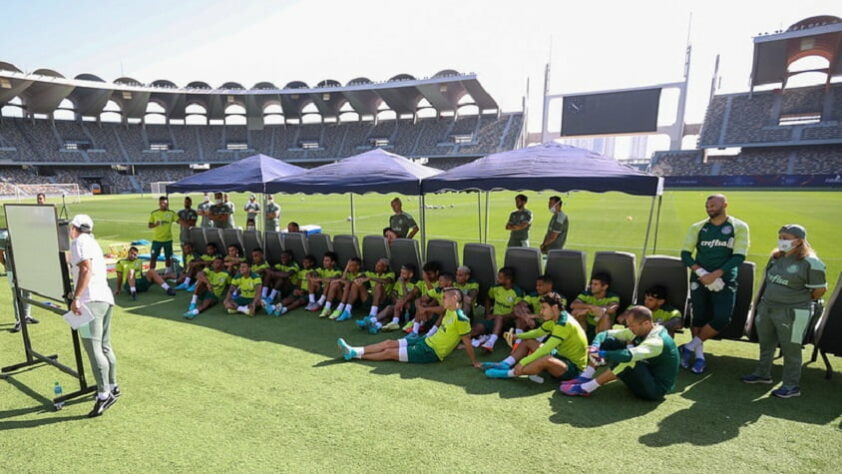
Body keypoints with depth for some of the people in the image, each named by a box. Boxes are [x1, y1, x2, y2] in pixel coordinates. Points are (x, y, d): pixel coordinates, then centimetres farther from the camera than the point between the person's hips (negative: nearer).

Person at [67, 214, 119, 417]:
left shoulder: (79, 242, -4)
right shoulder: (92, 243, 24)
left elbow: (86, 269, -17)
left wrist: (76, 298, -20)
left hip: (91, 300, -10)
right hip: (106, 298, 10)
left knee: (93, 348, -12)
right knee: (104, 346, 17)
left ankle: (104, 395, -13)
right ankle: (112, 387, 27)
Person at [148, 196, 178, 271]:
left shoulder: (171, 213, -1)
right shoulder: (154, 213, -1)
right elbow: (150, 225, 0)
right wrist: (156, 224, -21)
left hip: (168, 239, 1)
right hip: (156, 239, 0)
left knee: (168, 257, 9)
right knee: (153, 257, 0)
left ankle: (167, 273, 22)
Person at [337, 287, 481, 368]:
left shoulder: (460, 318, -21)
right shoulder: (449, 311, 6)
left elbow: (467, 342, -17)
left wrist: (475, 362, -15)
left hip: (431, 352, -8)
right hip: (426, 340, 8)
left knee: (389, 352, -7)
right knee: (389, 343, 1)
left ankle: (355, 355, 3)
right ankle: (353, 351, 2)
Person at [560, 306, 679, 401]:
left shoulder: (657, 341, -29)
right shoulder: (639, 331, -3)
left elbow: (628, 355, -46)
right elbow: (606, 333, -3)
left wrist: (601, 354, -36)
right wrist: (595, 345, -23)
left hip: (656, 388, -8)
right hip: (644, 375, 8)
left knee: (626, 360, -35)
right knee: (609, 342, -6)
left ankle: (585, 388, -25)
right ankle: (585, 378, -9)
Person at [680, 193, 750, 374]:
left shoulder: (739, 227, -2)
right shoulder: (697, 227, 3)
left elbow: (739, 256, -9)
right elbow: (685, 254, 1)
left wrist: (714, 274, -18)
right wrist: (701, 272, -15)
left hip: (725, 280, -1)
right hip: (699, 279, 2)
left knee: (722, 319, -10)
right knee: (699, 318, 6)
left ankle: (690, 347, 8)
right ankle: (699, 356, 18)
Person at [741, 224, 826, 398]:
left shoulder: (810, 262, -14)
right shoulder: (776, 257, 6)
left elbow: (820, 289, -9)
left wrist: (800, 301, 2)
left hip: (792, 313, -7)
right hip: (766, 308, 7)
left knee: (790, 349, 4)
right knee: (766, 343, 20)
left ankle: (791, 385, 18)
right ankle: (763, 373, 37)